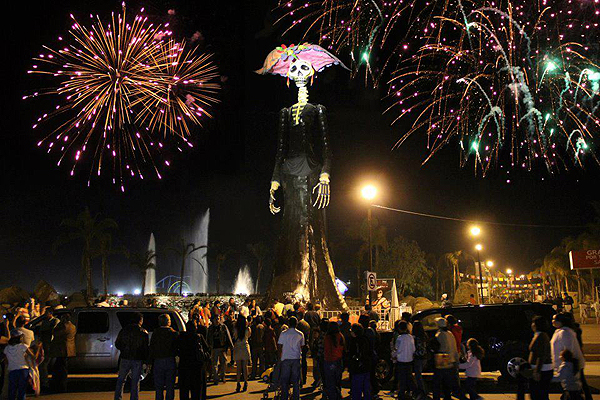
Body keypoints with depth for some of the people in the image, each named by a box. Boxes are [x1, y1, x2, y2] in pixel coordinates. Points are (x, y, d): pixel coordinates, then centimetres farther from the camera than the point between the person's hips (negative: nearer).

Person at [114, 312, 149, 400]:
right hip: (138, 360, -2)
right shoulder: (144, 332, -4)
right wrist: (146, 360, 7)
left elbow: (117, 344, 8)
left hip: (125, 359, 2)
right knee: (135, 382, 6)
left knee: (121, 380, 14)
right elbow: (146, 348, -4)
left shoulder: (123, 330, 3)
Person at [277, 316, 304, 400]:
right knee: (296, 380, 8)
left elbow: (280, 347, 1)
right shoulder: (300, 334, 3)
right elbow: (301, 347, 9)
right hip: (296, 359, 1)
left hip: (286, 358, -1)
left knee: (284, 380, 6)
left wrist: (280, 357, 10)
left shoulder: (283, 333, -2)